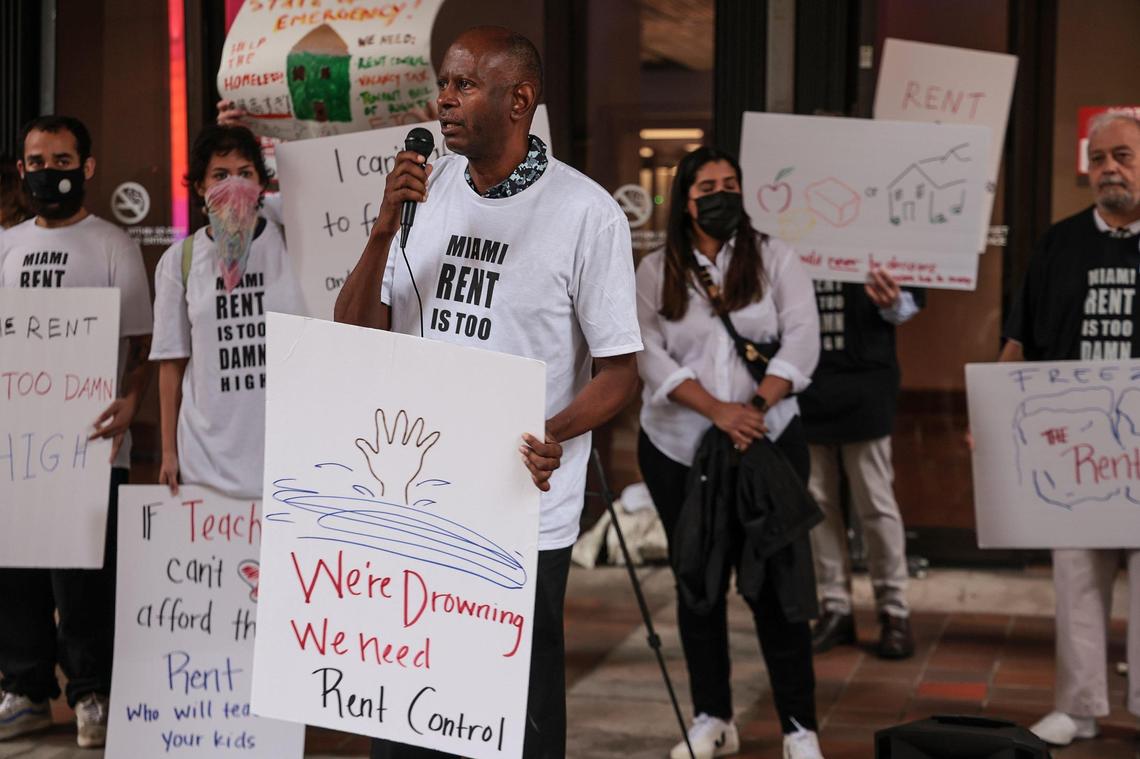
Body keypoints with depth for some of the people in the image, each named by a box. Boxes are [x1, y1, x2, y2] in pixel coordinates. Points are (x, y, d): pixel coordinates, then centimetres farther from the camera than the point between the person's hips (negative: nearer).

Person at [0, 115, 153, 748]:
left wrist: (130, 401, -20)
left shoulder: (112, 245, 1)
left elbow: (141, 340, -3)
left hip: (87, 436, -5)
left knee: (82, 569, -5)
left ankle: (92, 694, 8)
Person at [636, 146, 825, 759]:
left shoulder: (773, 258, 4)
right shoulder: (655, 272, 4)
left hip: (769, 442, -1)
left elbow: (801, 339, -5)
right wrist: (718, 411, -19)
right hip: (678, 449, 1)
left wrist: (757, 407, -18)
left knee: (776, 582, -2)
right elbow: (650, 354, -8)